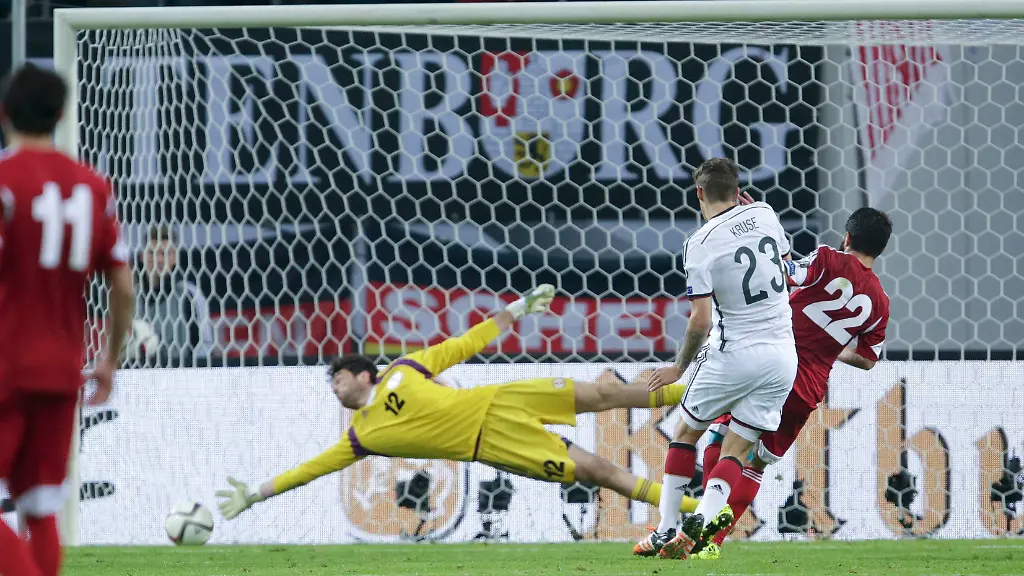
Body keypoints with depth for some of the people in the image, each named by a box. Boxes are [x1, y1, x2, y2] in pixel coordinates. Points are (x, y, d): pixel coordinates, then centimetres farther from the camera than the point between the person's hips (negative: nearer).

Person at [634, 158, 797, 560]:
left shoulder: (700, 244, -12)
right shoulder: (763, 214, 3)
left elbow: (701, 320, -15)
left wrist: (680, 367, 0)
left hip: (734, 354, -4)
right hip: (782, 355, 4)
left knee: (687, 432, 17)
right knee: (736, 450, 7)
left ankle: (665, 530, 14)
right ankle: (702, 519, -17)